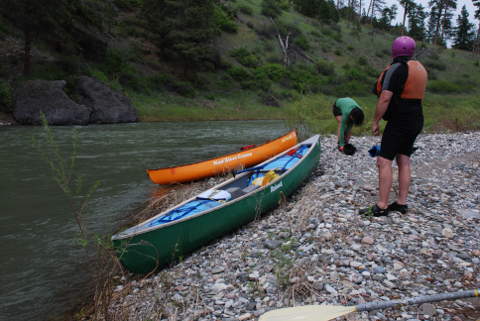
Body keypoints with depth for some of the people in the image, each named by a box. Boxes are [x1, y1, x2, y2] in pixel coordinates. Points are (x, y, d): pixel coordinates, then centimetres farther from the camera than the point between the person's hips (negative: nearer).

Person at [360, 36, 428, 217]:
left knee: (384, 162, -8)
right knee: (404, 161, 12)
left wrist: (375, 121, -11)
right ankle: (401, 203, 16)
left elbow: (384, 99, -19)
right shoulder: (420, 69, 14)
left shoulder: (396, 69, -14)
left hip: (398, 122, -9)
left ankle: (381, 207, -8)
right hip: (416, 120, 9)